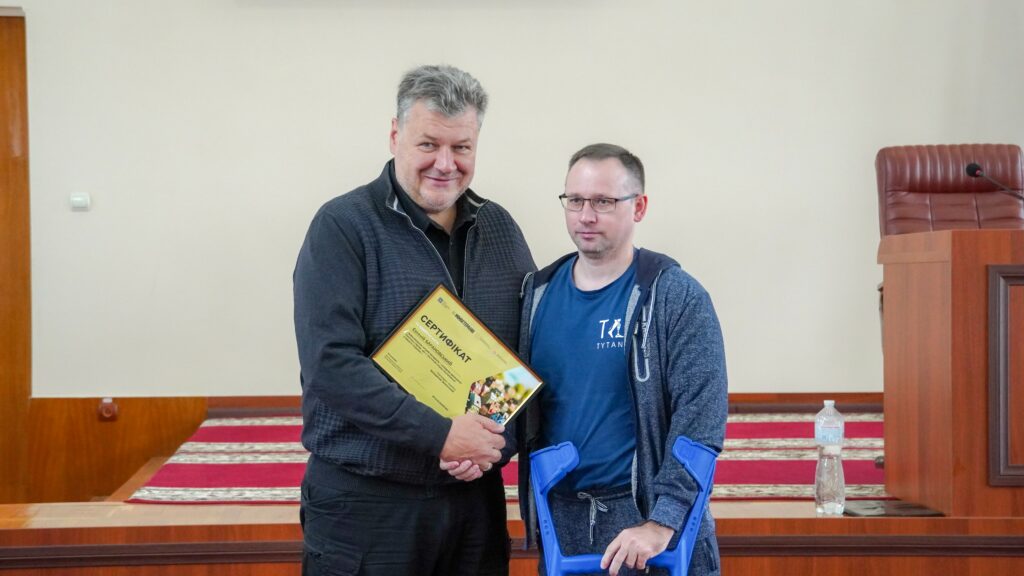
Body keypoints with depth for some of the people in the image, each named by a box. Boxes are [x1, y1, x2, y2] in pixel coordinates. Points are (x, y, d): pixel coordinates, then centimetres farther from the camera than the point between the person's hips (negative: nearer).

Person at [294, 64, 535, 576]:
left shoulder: (498, 228, 9)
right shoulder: (343, 226, -7)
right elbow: (332, 364, -16)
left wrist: (499, 440, -6)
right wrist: (439, 435, -20)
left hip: (475, 494, 5)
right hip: (364, 500, -4)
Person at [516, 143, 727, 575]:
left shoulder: (679, 298, -7)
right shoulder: (538, 294, 7)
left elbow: (700, 421, -13)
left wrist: (662, 522, -20)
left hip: (647, 512, -4)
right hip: (560, 516, 4)